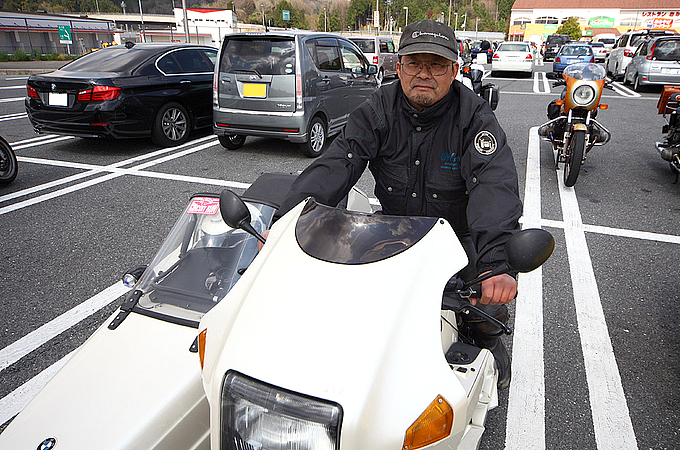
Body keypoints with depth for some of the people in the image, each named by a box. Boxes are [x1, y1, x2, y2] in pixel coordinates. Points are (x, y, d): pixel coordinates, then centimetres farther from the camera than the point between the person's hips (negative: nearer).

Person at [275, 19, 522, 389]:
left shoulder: (475, 118, -14)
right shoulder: (377, 111, -8)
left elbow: (494, 185, -30)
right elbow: (334, 165, -21)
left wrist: (497, 261, -49)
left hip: (460, 232, -2)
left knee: (492, 296, -22)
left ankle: (488, 337, 17)